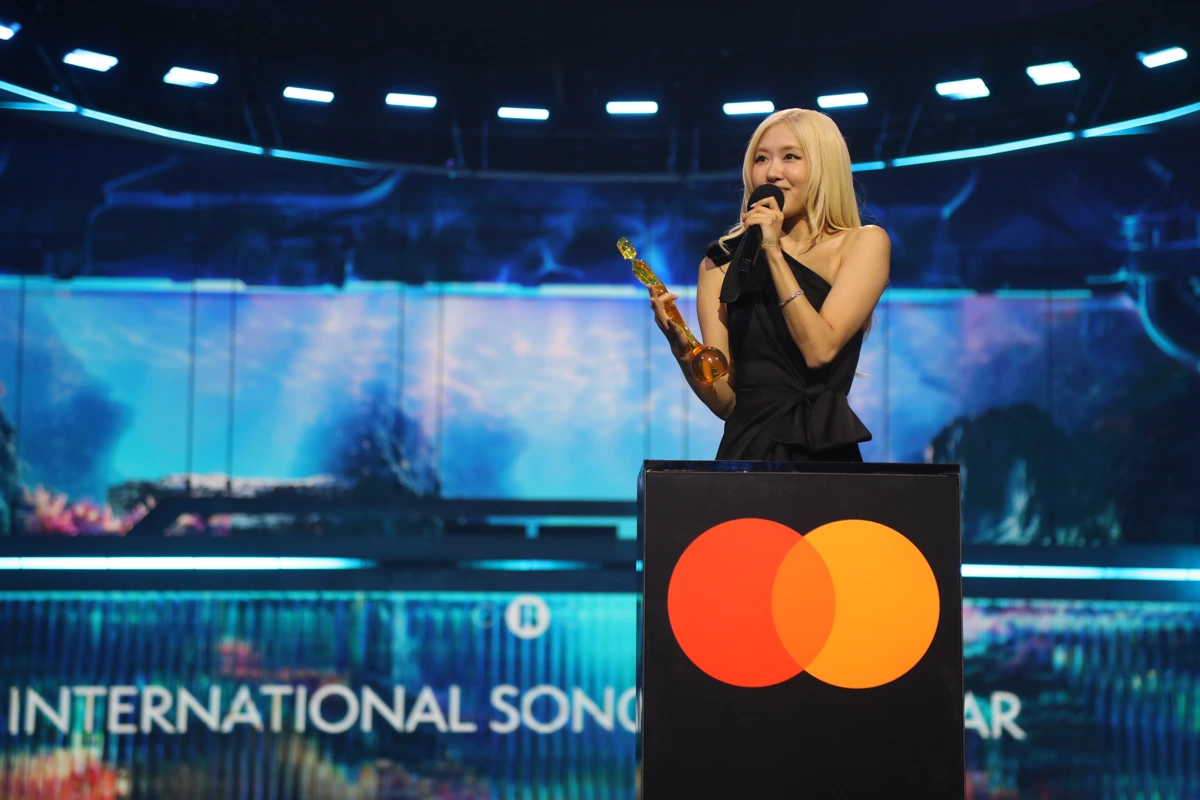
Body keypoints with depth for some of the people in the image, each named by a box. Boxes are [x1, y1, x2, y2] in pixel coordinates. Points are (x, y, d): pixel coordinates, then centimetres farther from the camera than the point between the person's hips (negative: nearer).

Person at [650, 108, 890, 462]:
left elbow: (820, 349, -10)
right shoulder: (722, 262, 9)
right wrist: (681, 349, -12)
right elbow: (724, 401, 5)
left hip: (825, 456, -1)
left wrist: (775, 253, -6)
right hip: (745, 451, 1)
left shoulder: (863, 244, 5)